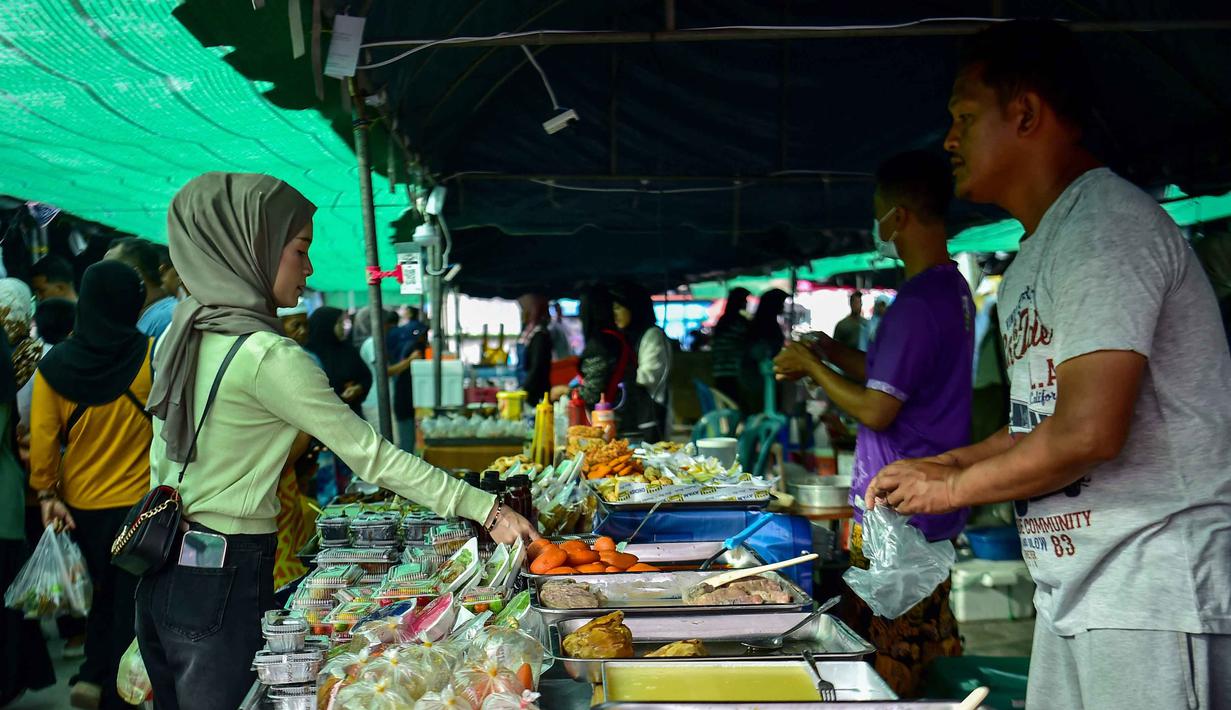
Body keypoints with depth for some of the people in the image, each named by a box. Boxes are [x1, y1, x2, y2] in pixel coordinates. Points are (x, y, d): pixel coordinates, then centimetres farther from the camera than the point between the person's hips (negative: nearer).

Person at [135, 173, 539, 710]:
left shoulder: (177, 337, 6)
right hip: (224, 581, -8)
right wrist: (487, 510, -16)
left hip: (164, 569, 9)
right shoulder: (268, 357, -19)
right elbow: (371, 456, -19)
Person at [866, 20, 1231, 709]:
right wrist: (951, 464, 11)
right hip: (1076, 590, 9)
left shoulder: (1104, 225, -15)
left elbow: (1087, 432, -24)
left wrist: (953, 486, -10)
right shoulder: (1038, 252, 18)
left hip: (1154, 598, -9)